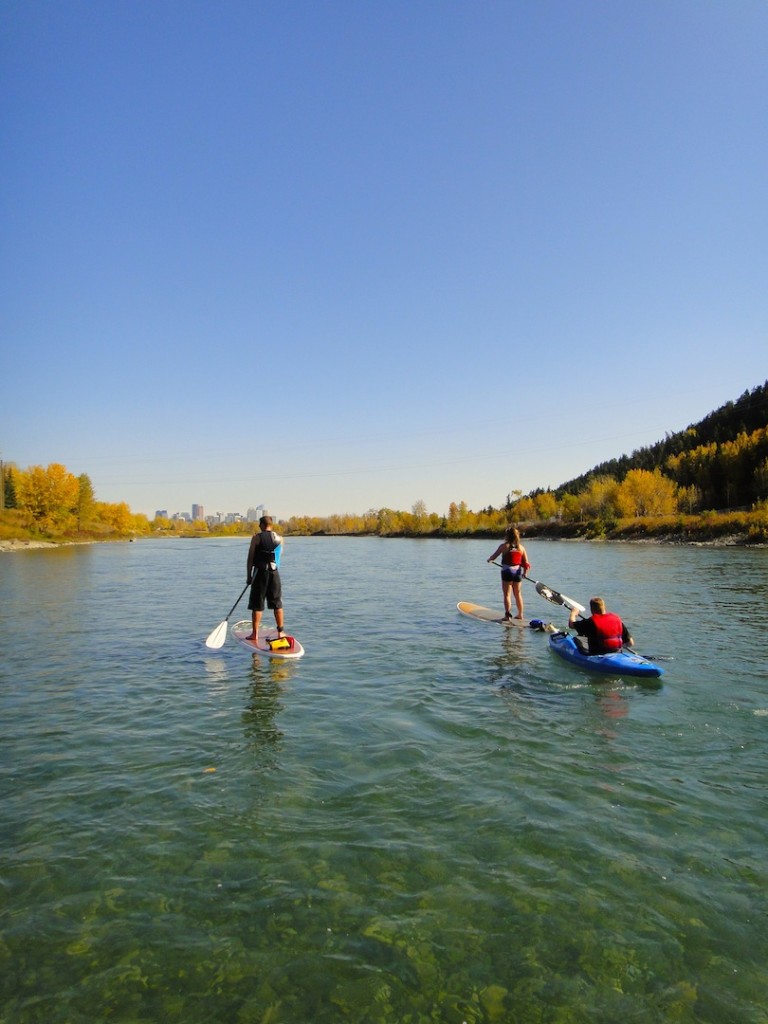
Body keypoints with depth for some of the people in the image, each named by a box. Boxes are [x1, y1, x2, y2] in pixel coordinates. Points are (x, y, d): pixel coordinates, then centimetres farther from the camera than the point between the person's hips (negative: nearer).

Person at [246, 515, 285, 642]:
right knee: (277, 604, 11)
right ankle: (280, 631, 15)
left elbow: (250, 557, -5)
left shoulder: (256, 538, -5)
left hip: (260, 572, -3)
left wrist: (249, 576, 1)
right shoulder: (279, 538, 5)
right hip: (274, 572, 3)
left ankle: (255, 634, 5)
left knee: (257, 605, 3)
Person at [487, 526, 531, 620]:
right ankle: (520, 614, 23)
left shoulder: (504, 546, -7)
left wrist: (489, 560, 16)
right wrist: (524, 573, 19)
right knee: (518, 594, 15)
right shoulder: (521, 547, 5)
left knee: (507, 594, 0)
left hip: (507, 572, -4)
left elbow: (494, 556, -5)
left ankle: (508, 614, -8)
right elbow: (526, 563, 6)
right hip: (518, 572, 4)